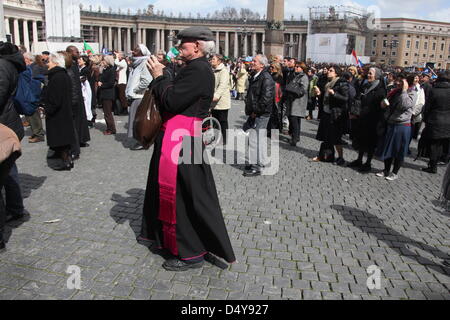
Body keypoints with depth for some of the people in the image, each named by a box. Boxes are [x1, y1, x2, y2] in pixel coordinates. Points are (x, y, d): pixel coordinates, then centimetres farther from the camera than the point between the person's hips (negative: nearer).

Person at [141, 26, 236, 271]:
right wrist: (161, 75, 6)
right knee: (179, 192, 21)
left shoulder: (198, 70, -19)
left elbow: (171, 101, -23)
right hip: (177, 137, 10)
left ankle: (191, 253, 13)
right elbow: (176, 97, 14)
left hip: (182, 140, -10)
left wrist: (158, 76, -11)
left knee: (184, 194, -1)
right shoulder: (197, 68, 13)